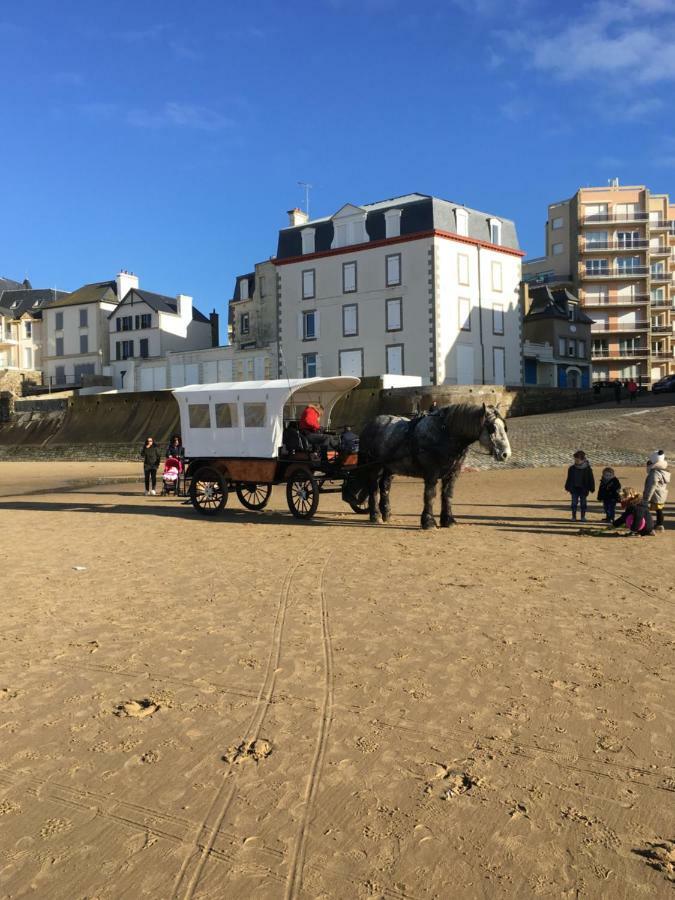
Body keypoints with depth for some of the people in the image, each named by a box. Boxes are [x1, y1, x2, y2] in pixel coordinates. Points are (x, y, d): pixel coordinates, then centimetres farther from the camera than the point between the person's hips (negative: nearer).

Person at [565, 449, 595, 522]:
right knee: (574, 503, 0)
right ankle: (573, 516, 8)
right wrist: (568, 487, 8)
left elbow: (591, 479, 1)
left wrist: (591, 488, -2)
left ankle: (583, 516, 16)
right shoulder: (572, 468, 2)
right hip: (574, 488, 1)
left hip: (583, 489, -1)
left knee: (583, 503, 6)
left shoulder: (587, 468, -4)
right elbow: (569, 479, 9)